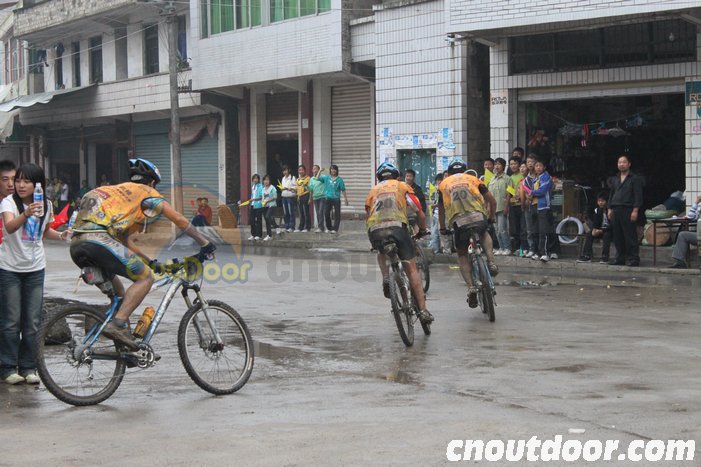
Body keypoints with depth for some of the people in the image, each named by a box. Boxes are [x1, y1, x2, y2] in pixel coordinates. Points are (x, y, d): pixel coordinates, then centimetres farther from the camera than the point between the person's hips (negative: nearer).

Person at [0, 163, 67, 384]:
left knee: (32, 322, 6)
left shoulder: (46, 205, 0)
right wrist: (26, 214, -53)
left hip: (35, 268, 3)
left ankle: (28, 367, 16)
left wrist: (61, 235, -3)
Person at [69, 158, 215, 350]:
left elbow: (126, 244, 38)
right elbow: (180, 220, 11)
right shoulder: (146, 192, 16)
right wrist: (205, 244, 21)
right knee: (145, 278, -1)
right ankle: (117, 324, -15)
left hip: (76, 245, 8)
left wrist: (154, 264, 38)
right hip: (97, 239, -8)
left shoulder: (120, 191, 38)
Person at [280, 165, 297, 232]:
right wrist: (282, 188, 3)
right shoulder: (283, 178, 19)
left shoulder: (293, 177, -4)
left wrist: (289, 188, -17)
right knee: (285, 213, 7)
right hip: (284, 196, 7)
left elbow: (296, 187, -9)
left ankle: (291, 227, -4)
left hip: (291, 196, -7)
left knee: (291, 212, -6)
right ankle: (286, 226, 13)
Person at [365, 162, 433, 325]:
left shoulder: (373, 190, 28)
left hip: (375, 231, 2)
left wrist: (375, 240, 37)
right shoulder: (402, 186, 22)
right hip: (397, 227, -2)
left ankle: (386, 279, 12)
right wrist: (422, 230, 34)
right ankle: (423, 310, 0)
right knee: (411, 269, 7)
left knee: (382, 253, 37)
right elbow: (420, 213, 17)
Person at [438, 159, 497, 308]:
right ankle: (491, 262, 12)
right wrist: (491, 218, 38)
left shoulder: (443, 184, 24)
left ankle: (471, 287, 0)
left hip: (458, 222, -1)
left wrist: (442, 228, 44)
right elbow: (492, 200, 21)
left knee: (462, 255, 18)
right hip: (479, 218, 1)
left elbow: (441, 209, 31)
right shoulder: (473, 179, 23)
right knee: (484, 234, 35)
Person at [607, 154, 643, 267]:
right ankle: (620, 258, 13)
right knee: (617, 236, 6)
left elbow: (638, 196, -5)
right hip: (615, 210, 6)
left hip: (628, 210, -6)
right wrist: (610, 209, 13)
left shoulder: (635, 179, 1)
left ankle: (633, 259, -4)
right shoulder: (614, 179, 19)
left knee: (630, 236, -7)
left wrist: (635, 211, -13)